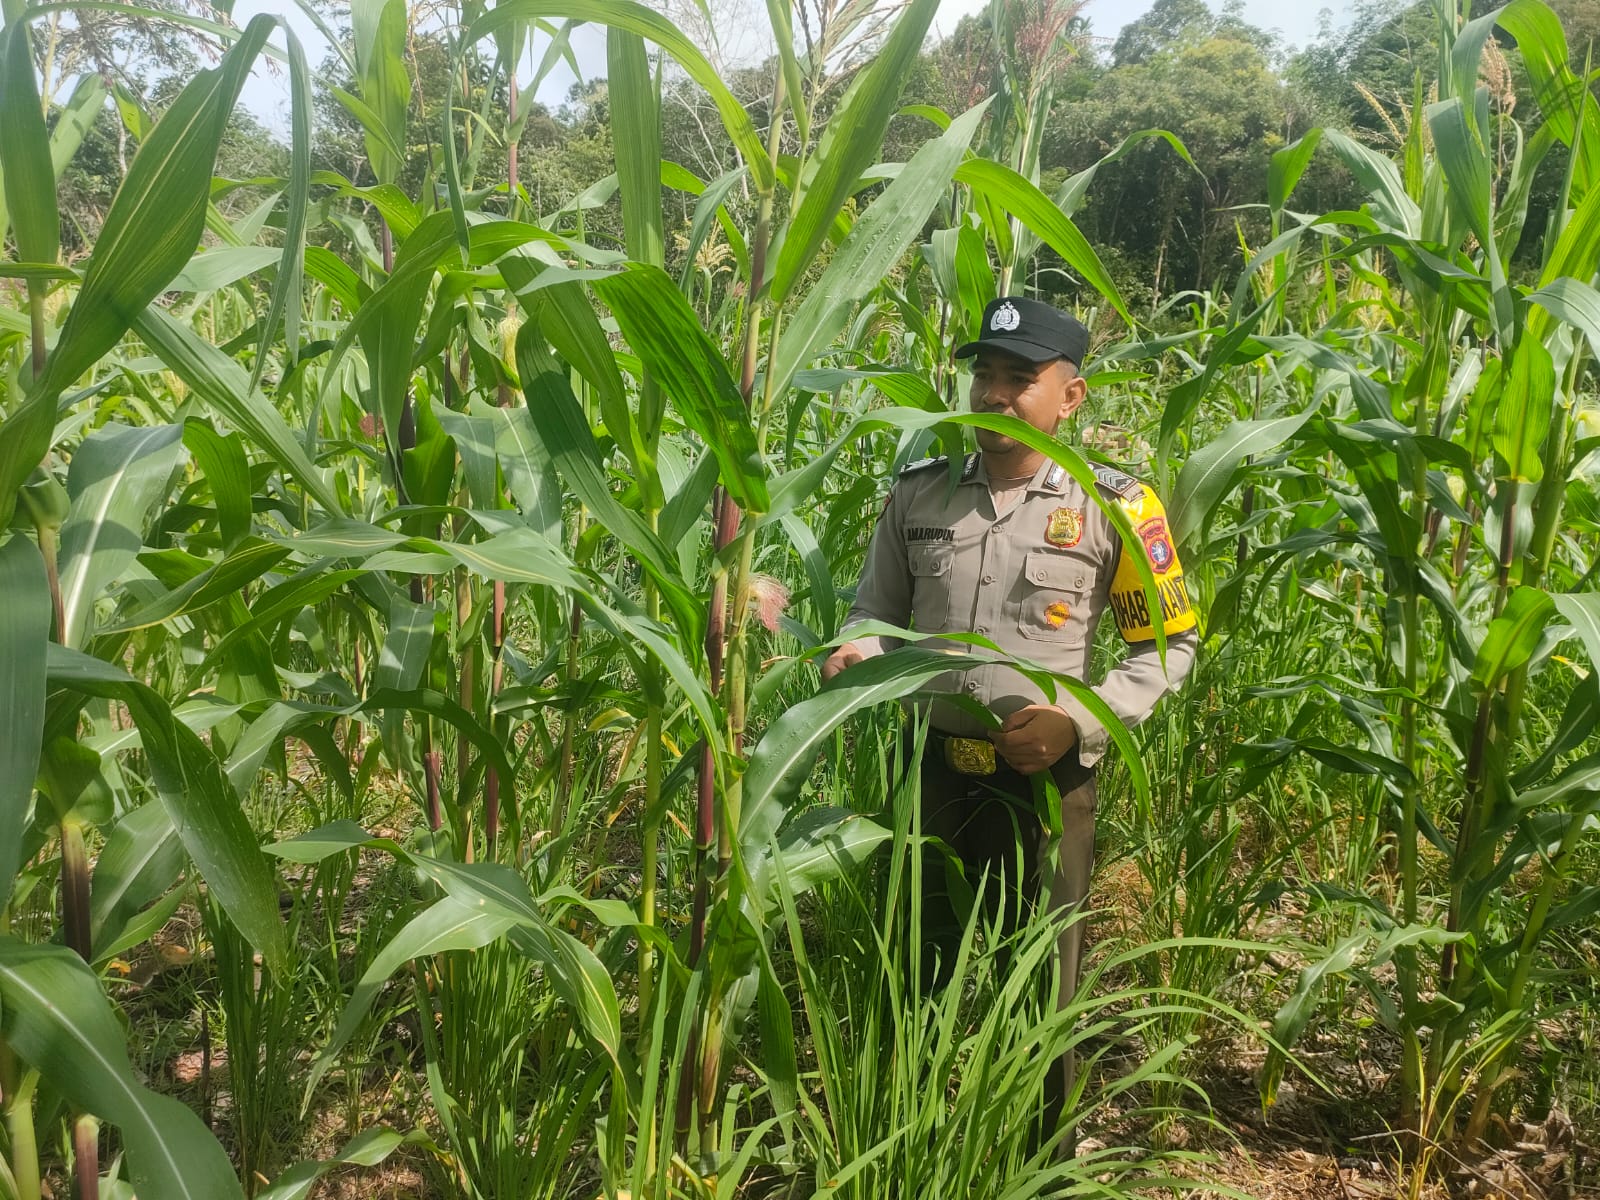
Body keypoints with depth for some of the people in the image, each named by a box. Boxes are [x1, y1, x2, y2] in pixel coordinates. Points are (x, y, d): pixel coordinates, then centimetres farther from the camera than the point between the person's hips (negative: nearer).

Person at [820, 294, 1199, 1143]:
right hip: (934, 769, 3)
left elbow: (1170, 643, 0)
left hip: (1043, 780, -3)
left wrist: (1080, 720, -14)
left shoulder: (1111, 506, -6)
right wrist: (857, 652, -9)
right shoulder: (918, 494, 4)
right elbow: (878, 608, 15)